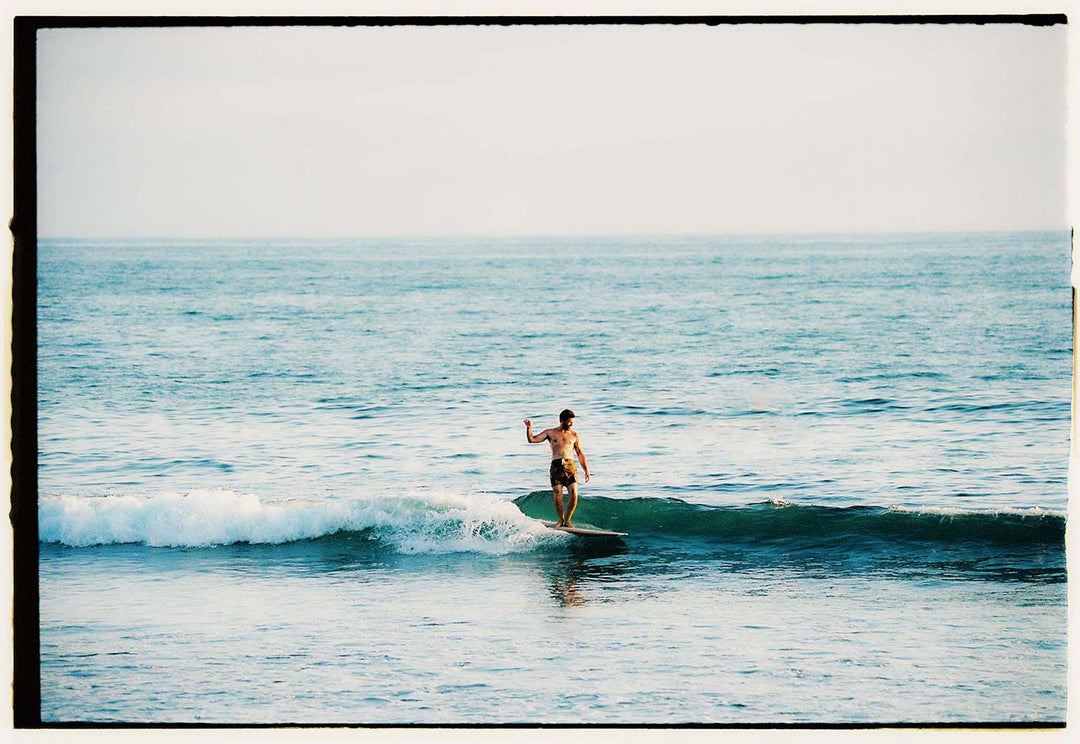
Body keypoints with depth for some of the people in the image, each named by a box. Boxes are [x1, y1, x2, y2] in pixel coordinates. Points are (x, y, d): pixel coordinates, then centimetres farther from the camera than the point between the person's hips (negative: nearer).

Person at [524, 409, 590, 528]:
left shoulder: (574, 435, 15)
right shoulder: (550, 433, 13)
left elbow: (580, 454, 16)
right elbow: (532, 439, 10)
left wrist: (586, 471, 11)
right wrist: (529, 428, -7)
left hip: (570, 466, 1)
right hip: (556, 467, -1)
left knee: (573, 496, -10)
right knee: (557, 497, -5)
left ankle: (567, 520, 5)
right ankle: (561, 520, 14)